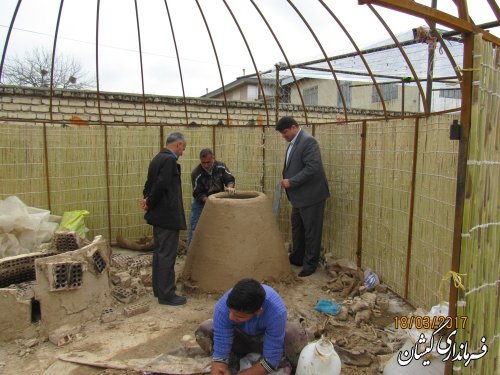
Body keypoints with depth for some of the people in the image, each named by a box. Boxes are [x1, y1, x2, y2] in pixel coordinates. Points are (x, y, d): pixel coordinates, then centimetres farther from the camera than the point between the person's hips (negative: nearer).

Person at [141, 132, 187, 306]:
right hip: (168, 215, -10)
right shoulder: (169, 160, -17)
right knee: (167, 255, -3)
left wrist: (147, 200, 1)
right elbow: (160, 185, -23)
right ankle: (166, 295, 5)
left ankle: (158, 288, 28)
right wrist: (150, 203, -9)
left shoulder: (157, 158, 13)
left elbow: (150, 183, 14)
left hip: (159, 215, 10)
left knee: (159, 252, 17)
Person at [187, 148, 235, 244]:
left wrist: (230, 187, -31)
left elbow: (230, 179, -7)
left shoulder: (221, 166, -14)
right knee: (194, 228, -3)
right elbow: (198, 194, -22)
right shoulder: (196, 174, -24)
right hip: (201, 202, -3)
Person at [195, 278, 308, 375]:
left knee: (296, 334, -33)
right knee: (204, 331, -24)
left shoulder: (276, 312, -41)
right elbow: (220, 356, -31)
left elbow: (271, 360, -33)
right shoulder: (222, 307, -36)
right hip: (240, 337, 2)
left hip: (266, 339, -1)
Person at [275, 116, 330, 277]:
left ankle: (310, 264, 16)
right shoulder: (293, 142, 11)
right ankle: (297, 258, 33)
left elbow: (312, 167, -26)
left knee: (311, 231, 3)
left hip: (311, 195, -10)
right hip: (299, 195, 10)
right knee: (296, 228, 19)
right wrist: (287, 181, 5)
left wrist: (291, 182, -22)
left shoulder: (308, 141, -18)